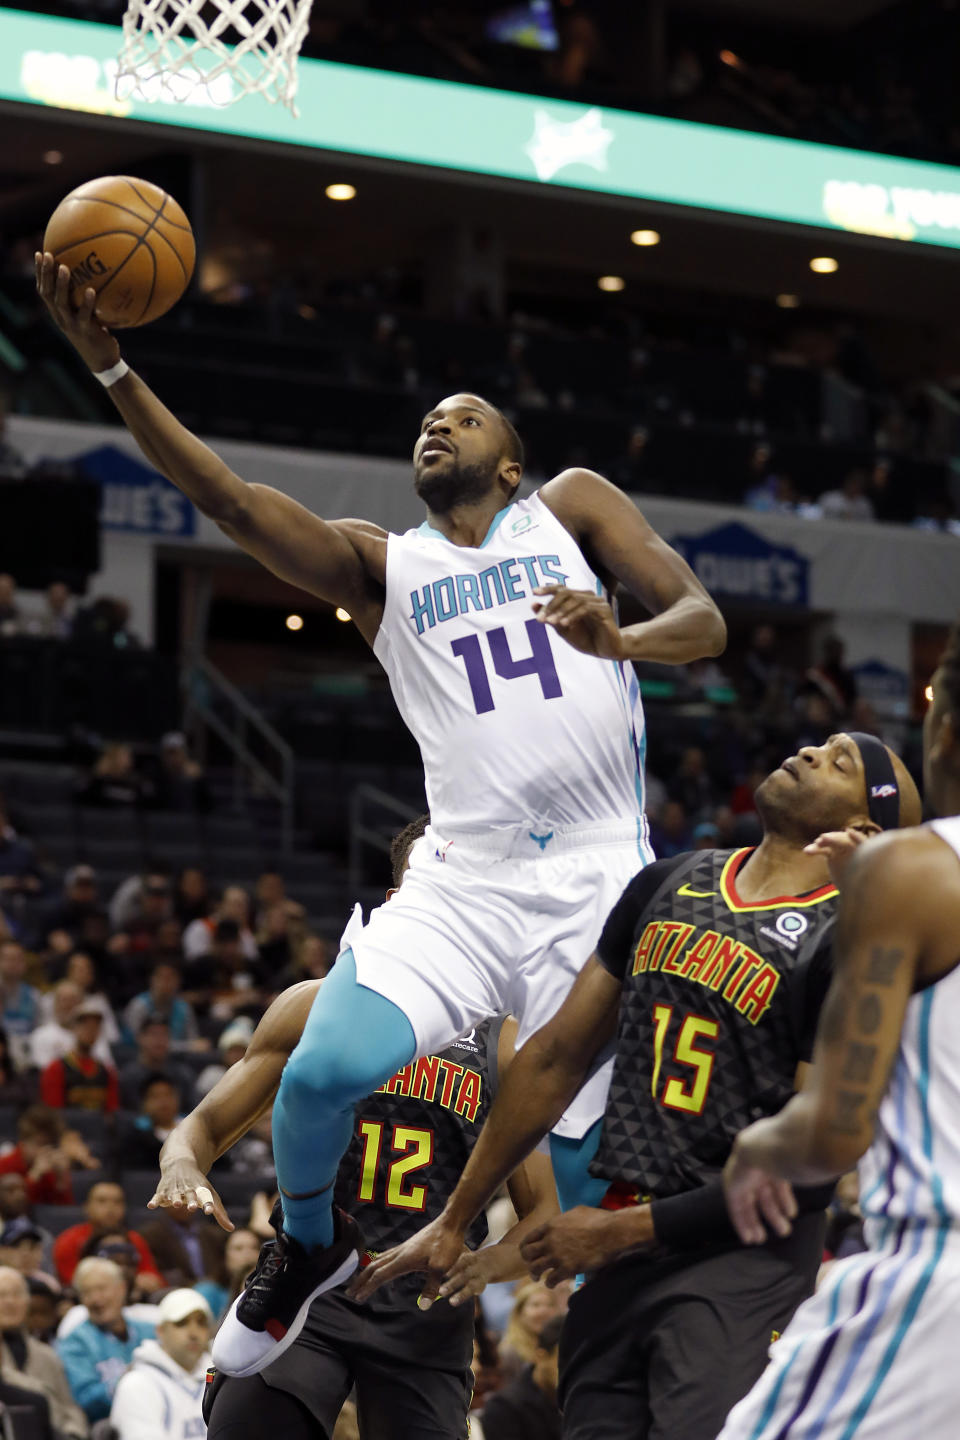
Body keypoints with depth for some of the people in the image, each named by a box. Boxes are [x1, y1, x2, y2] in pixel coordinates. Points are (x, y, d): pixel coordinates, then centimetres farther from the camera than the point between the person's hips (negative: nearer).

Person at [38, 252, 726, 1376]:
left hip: (600, 882, -1)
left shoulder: (572, 507, 13)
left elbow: (705, 621, 1)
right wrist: (108, 365, -13)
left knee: (569, 1157, -6)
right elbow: (229, 500, 0)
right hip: (463, 879, 1)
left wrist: (620, 639, -22)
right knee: (320, 1072, -18)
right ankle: (309, 1247, 11)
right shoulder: (378, 564, 15)